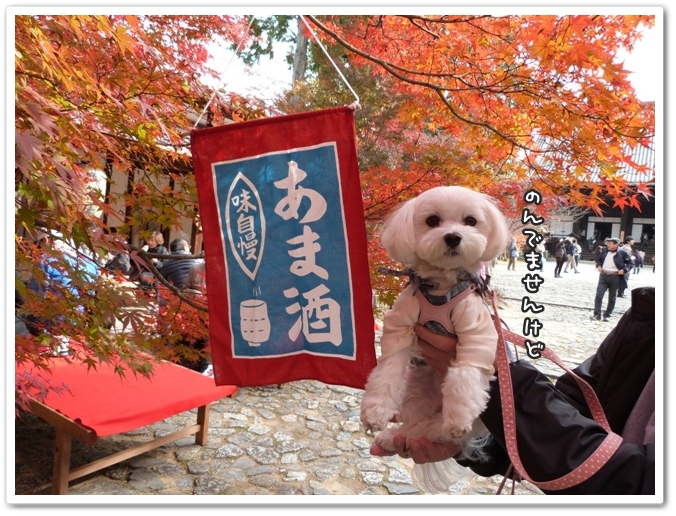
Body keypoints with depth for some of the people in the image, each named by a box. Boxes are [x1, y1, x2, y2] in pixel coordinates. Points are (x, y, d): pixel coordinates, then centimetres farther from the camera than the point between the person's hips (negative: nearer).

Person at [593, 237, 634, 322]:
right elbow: (598, 258, 23)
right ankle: (597, 314, -1)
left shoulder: (622, 253, -5)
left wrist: (624, 270, -13)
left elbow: (631, 263, 1)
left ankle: (607, 315, 18)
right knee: (599, 295, -6)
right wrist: (598, 265, 4)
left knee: (612, 298, 8)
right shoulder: (604, 251, 6)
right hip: (603, 276, 3)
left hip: (615, 277, -3)